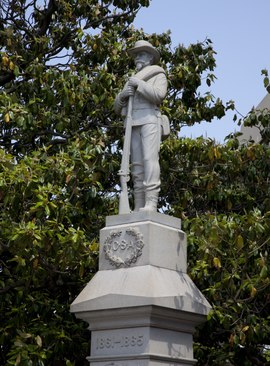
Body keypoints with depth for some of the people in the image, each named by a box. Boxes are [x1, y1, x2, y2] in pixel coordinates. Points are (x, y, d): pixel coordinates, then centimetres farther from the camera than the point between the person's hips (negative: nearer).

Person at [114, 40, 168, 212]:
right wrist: (123, 94, 0)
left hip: (150, 120, -6)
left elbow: (159, 95, -8)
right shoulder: (131, 81, 30)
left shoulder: (158, 75, 13)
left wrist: (140, 84, -8)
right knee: (137, 164, -4)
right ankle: (139, 207, -9)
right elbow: (118, 107, 20)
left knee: (150, 159, -19)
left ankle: (151, 204, -28)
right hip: (134, 124, 6)